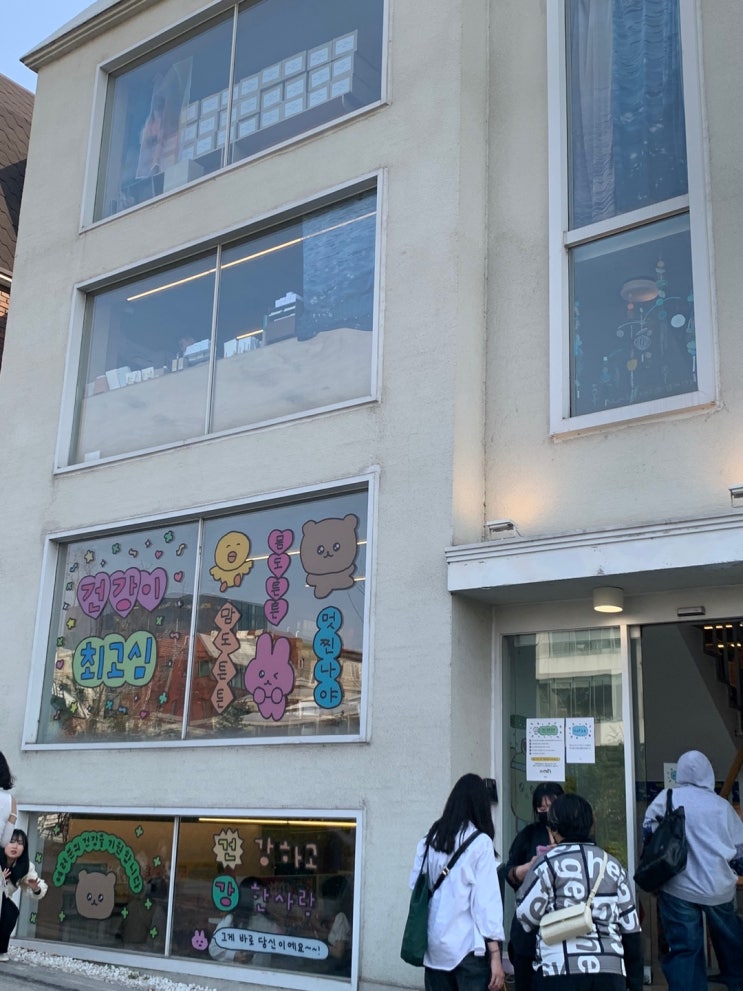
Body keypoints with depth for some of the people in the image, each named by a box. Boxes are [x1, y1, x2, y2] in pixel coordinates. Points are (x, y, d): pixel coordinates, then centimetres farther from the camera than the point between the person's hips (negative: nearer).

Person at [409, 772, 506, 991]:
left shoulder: (428, 840, 6)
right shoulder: (480, 842, -7)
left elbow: (416, 888, 7)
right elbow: (487, 900, -10)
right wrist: (495, 954, -9)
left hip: (434, 946, 5)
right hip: (468, 946, -5)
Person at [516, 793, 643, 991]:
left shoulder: (548, 863, -1)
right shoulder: (612, 864, 12)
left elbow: (526, 915, -4)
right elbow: (630, 927, 11)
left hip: (561, 970, -4)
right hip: (611, 970, 4)